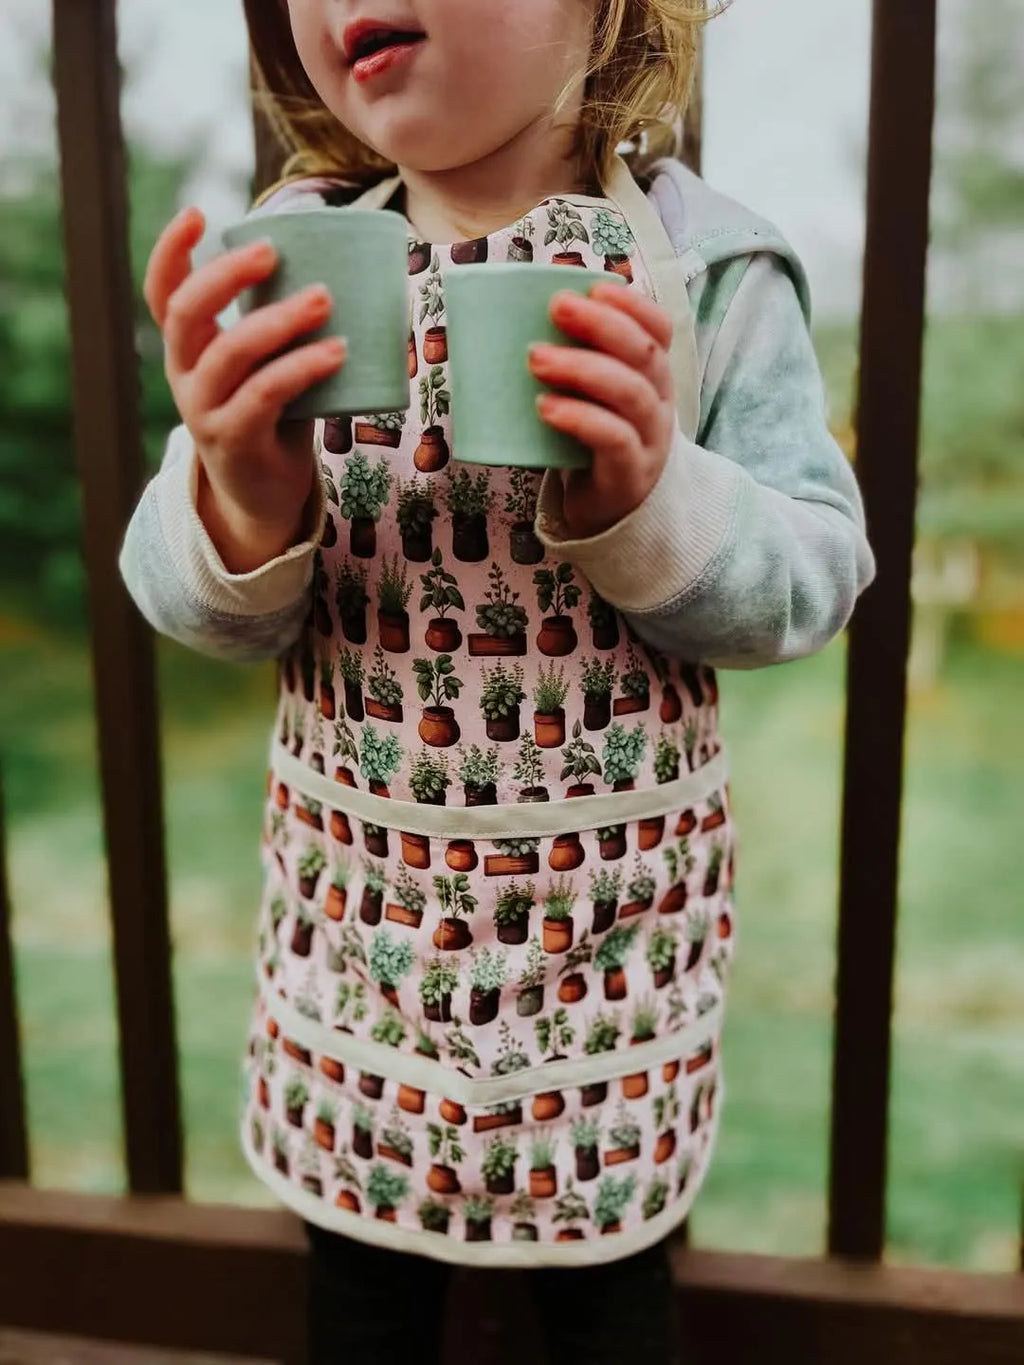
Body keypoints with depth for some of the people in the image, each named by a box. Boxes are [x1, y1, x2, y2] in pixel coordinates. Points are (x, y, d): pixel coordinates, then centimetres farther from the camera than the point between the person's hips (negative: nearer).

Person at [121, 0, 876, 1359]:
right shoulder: (289, 266, -4)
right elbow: (200, 607, -4)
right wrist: (240, 496, -26)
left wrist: (649, 500, -28)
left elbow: (818, 576, -9)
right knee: (359, 1250, 22)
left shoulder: (705, 266, -10)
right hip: (359, 872, 2)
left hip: (614, 884, -1)